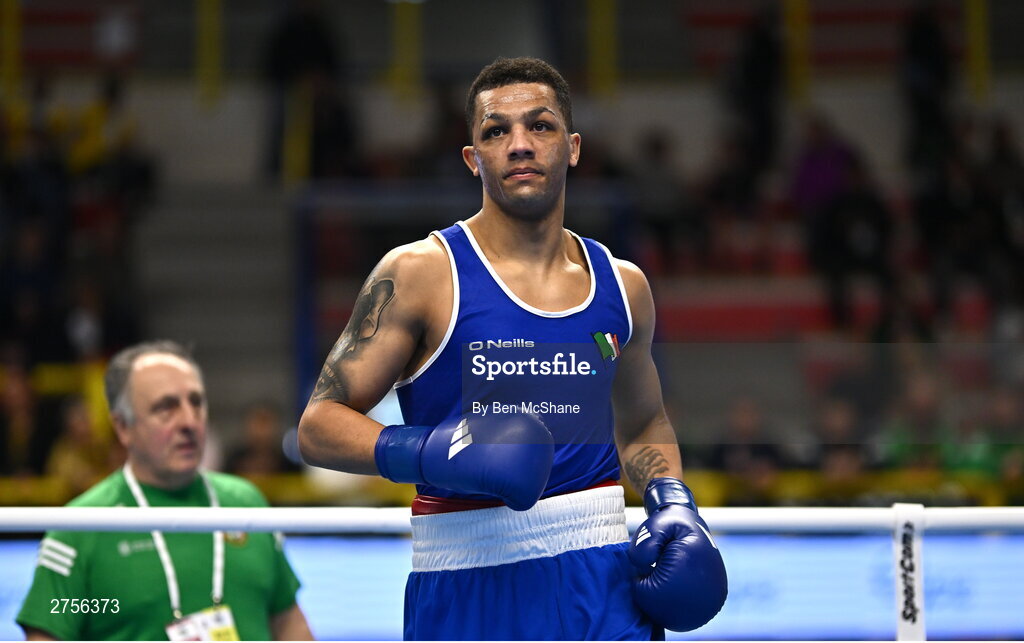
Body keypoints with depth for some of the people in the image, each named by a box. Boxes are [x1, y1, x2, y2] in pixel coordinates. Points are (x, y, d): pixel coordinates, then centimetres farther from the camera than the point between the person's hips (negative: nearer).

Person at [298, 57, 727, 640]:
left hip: (603, 588, 3)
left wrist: (674, 504, 7)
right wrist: (428, 452, -21)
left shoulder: (622, 286, 10)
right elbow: (319, 424, -5)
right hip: (468, 590, -3)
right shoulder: (419, 275, -4)